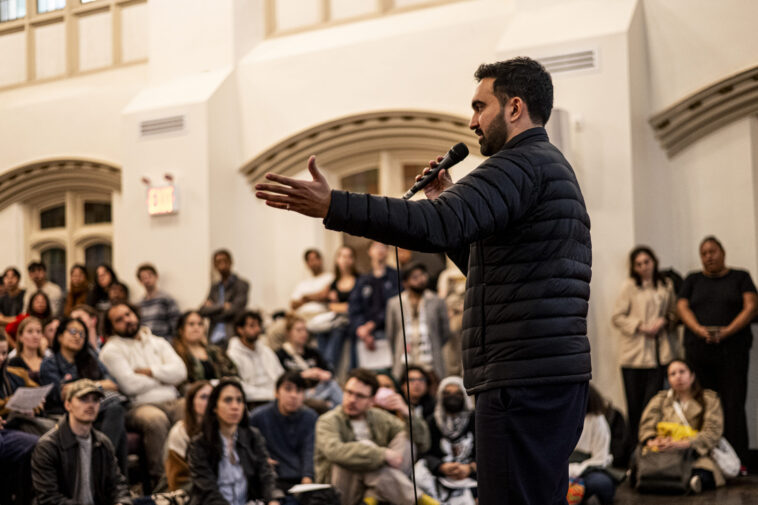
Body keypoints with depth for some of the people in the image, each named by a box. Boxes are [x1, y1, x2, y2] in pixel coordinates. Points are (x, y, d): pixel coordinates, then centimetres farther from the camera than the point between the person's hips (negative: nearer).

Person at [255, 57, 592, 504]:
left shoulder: (522, 164, -11)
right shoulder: (552, 168, 24)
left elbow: (437, 226, -27)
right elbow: (489, 267, 28)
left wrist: (332, 206, -30)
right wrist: (448, 203, 17)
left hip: (523, 382, -11)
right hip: (558, 378, 11)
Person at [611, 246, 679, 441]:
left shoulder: (666, 286, 9)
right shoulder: (629, 286, 0)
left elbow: (675, 313, 17)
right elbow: (617, 318, 0)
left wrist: (664, 321, -4)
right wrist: (640, 326, -12)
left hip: (660, 352, 2)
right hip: (635, 354, -2)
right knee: (635, 402, 2)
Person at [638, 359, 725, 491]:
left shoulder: (709, 399, 13)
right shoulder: (660, 399, 21)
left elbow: (713, 432, -2)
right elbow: (646, 426, 8)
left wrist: (683, 444, -19)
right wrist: (651, 442, -18)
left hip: (697, 455, -2)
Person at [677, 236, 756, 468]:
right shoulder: (693, 280, 17)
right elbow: (682, 307, 6)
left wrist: (728, 331, -14)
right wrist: (699, 330, -12)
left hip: (732, 350, -2)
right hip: (698, 350, 2)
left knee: (733, 405, -7)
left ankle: (737, 461, -8)